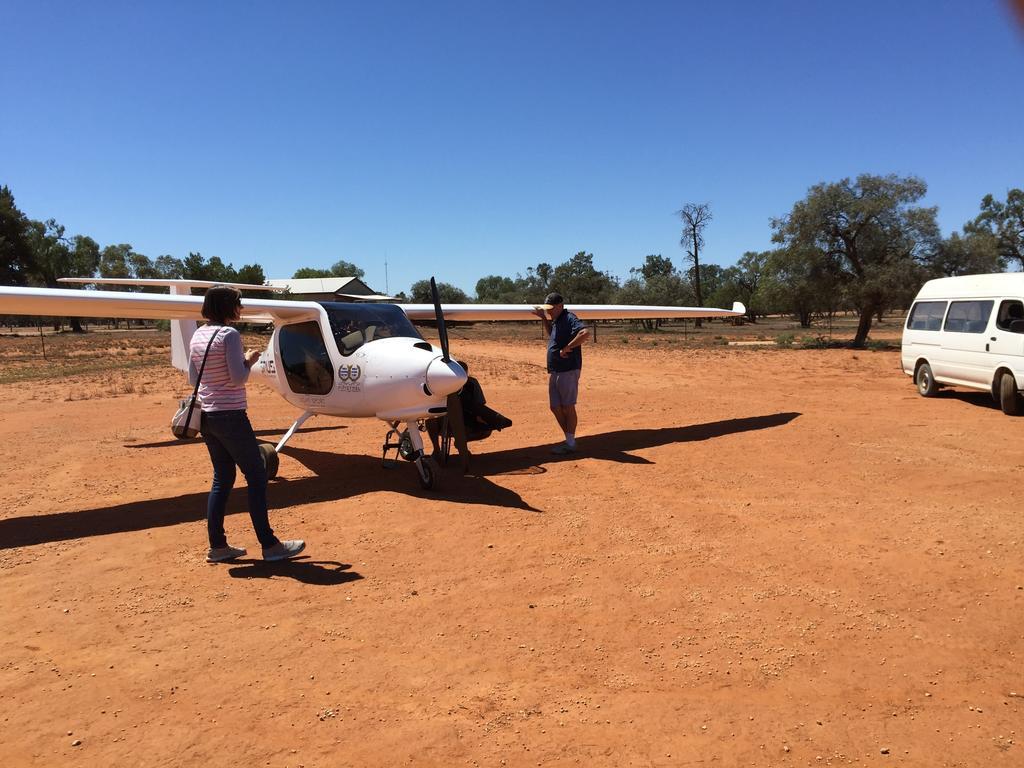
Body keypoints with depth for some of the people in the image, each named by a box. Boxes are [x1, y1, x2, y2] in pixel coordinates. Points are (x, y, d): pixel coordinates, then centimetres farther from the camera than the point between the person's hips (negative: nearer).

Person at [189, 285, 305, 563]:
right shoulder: (229, 334, -15)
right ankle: (269, 545, 5)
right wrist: (249, 360, 1)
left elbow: (193, 377, 13)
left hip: (207, 416, 8)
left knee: (222, 478, 15)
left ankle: (217, 546, 17)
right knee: (257, 476, 1)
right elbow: (238, 378, -18)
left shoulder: (198, 335, 9)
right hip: (230, 416, -8)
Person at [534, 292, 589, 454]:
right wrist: (543, 318, 25)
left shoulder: (569, 318, -12)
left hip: (568, 370, -10)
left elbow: (585, 333, -30)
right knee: (555, 407, 12)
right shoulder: (556, 321, 16)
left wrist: (567, 348, -25)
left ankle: (570, 444, 6)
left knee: (568, 407, -2)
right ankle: (569, 440, 23)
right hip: (554, 371, 10)